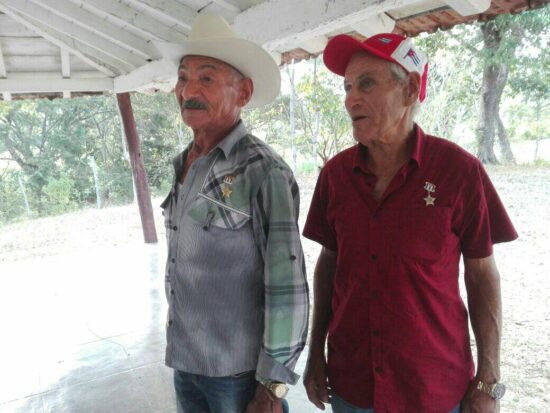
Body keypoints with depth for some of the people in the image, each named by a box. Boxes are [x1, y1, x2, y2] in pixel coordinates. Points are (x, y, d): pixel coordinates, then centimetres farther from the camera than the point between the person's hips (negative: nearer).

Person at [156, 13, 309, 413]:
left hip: (240, 370, -6)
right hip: (185, 363, 7)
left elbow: (287, 286, -18)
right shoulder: (184, 165, 3)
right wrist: (179, 350, 17)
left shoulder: (262, 171, -18)